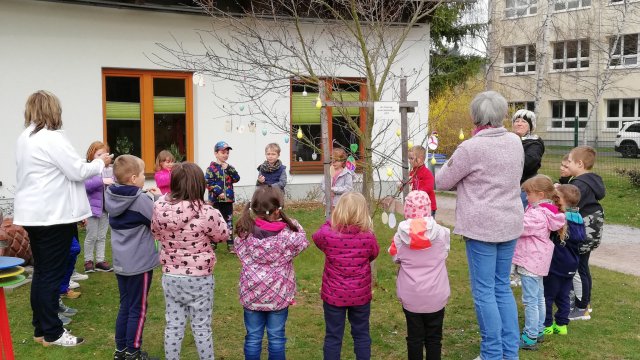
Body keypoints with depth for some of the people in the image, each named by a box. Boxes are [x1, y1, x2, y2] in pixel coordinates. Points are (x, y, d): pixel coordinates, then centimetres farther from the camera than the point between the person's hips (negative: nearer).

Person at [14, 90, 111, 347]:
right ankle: (52, 333, 6)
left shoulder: (24, 139, 13)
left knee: (41, 273, 14)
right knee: (52, 274, -2)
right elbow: (78, 172, -16)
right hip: (53, 215, -9)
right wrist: (101, 162, 1)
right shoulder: (52, 138, -16)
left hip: (33, 214, 9)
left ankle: (40, 329, 21)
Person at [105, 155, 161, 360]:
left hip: (120, 262, 7)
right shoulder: (141, 200, -19)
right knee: (138, 309, 4)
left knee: (125, 306, 18)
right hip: (139, 263, -7)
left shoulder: (112, 198, 2)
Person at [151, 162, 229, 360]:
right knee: (202, 327, 11)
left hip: (170, 276, 4)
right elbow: (223, 235, -5)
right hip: (199, 279, -3)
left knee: (173, 325, 16)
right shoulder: (205, 212, -23)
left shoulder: (160, 208, -9)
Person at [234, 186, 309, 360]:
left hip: (251, 294, 2)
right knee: (276, 337, 14)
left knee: (253, 337, 14)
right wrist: (288, 220, -3)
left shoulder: (244, 233, -12)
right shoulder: (286, 235, -18)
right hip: (278, 295, -1)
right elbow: (302, 241, 0)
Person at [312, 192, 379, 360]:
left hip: (334, 295, 0)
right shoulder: (368, 236, -15)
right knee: (361, 335, 18)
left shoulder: (327, 234, -17)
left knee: (333, 337, 11)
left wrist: (330, 222, 11)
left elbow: (316, 237, 7)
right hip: (360, 295, 1)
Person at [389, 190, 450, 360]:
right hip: (435, 295, 0)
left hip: (410, 296, 0)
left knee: (414, 337, 12)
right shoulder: (441, 232, -11)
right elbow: (444, 254, 3)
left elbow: (395, 257, 2)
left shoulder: (400, 235, -11)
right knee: (434, 337, 13)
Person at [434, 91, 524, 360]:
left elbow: (442, 182, -6)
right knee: (502, 287, 16)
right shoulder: (515, 141, 5)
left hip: (482, 226, -7)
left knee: (484, 291, 3)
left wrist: (451, 164, 15)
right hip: (509, 224, 7)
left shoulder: (471, 148, -16)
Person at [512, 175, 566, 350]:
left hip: (530, 262, -10)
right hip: (538, 261, 11)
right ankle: (538, 330, 32)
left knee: (530, 301, -4)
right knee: (539, 298, 20)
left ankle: (530, 338, 1)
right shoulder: (545, 211, 7)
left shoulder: (537, 214, -23)